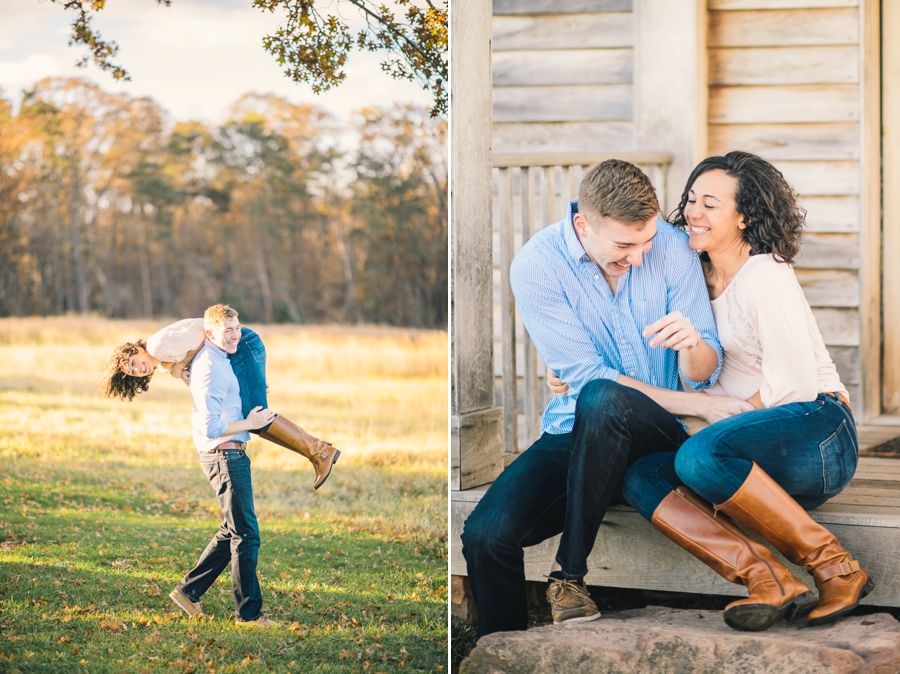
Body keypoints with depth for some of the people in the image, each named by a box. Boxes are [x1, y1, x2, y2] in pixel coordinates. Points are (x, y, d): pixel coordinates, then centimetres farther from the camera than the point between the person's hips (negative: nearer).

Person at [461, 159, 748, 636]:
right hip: (576, 434, 0)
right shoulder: (536, 265, -11)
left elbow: (703, 374, -3)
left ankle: (570, 571, -20)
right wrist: (698, 406, -16)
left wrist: (692, 344, -29)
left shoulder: (672, 247, -5)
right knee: (485, 534, -26)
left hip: (660, 436, 0)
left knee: (601, 400, -37)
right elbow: (585, 374, -13)